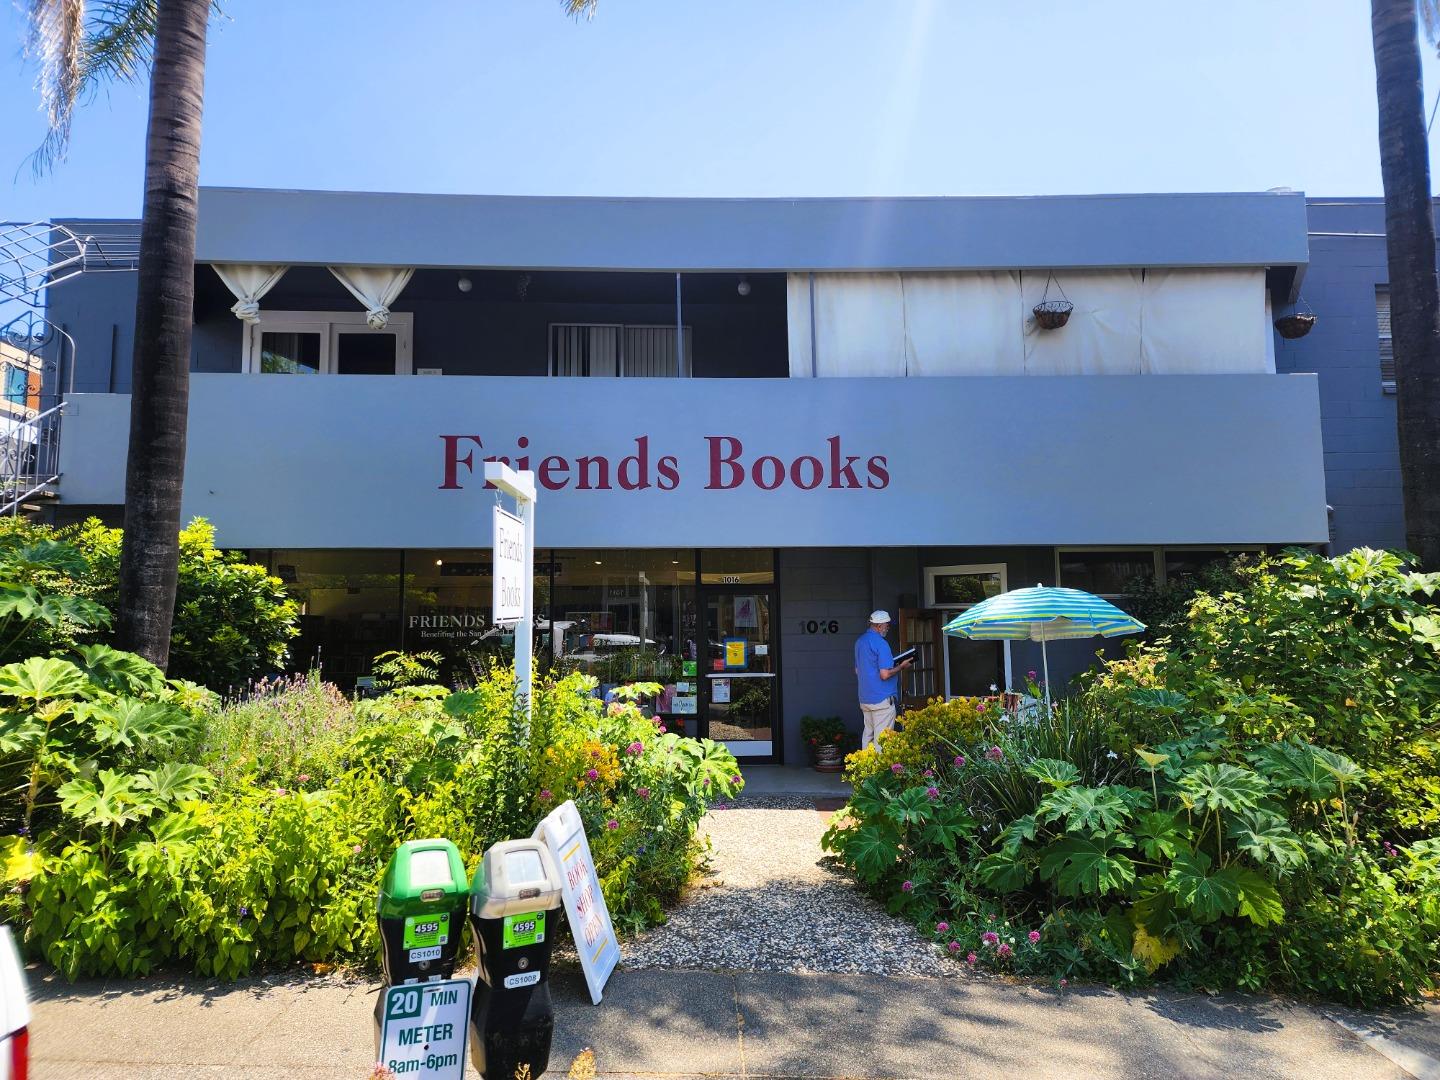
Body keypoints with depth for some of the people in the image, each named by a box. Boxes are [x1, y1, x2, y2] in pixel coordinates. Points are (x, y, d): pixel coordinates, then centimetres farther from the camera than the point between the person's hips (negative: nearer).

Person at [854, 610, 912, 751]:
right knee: (881, 739, -4)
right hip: (882, 698, -8)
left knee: (867, 735, 13)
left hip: (864, 698, 8)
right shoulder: (881, 643, -15)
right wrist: (901, 666, -4)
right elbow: (885, 674, -21)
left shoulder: (859, 641, 12)